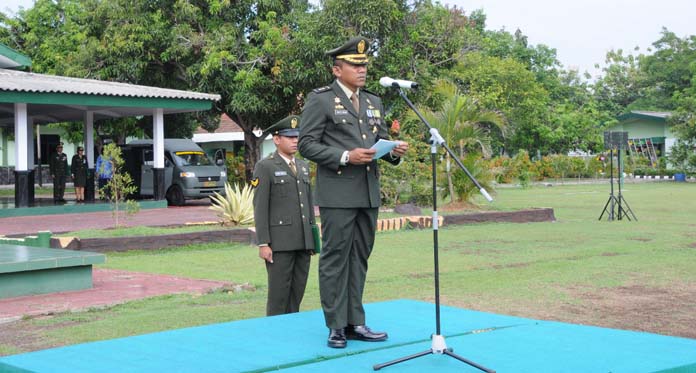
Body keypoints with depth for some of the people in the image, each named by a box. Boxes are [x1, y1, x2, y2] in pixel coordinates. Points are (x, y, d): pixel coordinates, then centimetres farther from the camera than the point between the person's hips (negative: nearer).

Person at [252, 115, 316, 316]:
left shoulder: (303, 166, 18)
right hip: (279, 243, -6)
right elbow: (260, 207, -7)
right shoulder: (265, 167, -2)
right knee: (279, 294, -3)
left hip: (303, 241, 6)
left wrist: (313, 238, 16)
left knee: (297, 294, 7)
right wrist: (263, 244, -13)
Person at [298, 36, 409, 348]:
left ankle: (355, 322, 16)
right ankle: (336, 326, 4)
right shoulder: (320, 99, -3)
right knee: (335, 258, -2)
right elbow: (307, 144, -8)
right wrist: (345, 156, -18)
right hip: (337, 194, -6)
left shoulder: (374, 102, 17)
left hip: (369, 193, 6)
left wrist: (394, 151, -2)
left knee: (359, 258, 9)